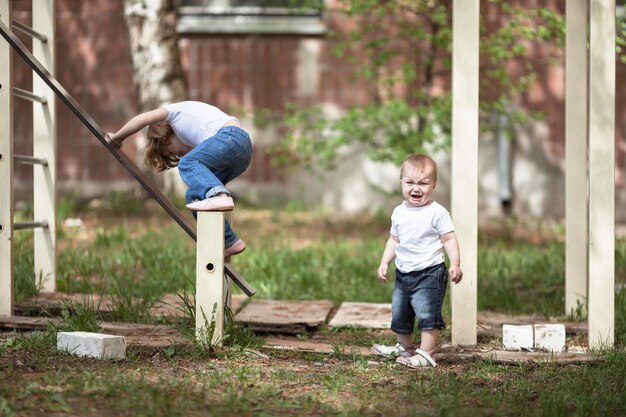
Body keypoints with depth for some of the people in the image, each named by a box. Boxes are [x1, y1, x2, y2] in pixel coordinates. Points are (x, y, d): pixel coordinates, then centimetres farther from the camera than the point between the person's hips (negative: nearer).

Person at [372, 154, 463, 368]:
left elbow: (449, 239, -12)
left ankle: (425, 354, -8)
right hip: (403, 274, 7)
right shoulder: (399, 212, 6)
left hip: (430, 274, -7)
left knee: (427, 314, -12)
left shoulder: (437, 213, -12)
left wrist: (455, 264, -21)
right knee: (399, 315, 17)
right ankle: (405, 347, 35)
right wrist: (384, 262, 9)